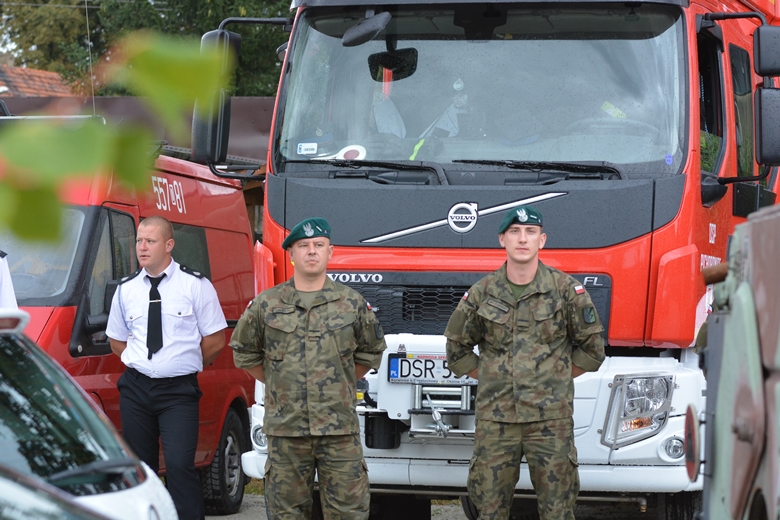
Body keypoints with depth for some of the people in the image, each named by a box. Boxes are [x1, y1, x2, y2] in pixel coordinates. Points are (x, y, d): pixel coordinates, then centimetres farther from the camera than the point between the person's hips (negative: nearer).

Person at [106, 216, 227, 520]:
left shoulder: (195, 286, -2)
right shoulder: (126, 290, 9)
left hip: (178, 391, -4)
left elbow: (215, 340, 0)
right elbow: (117, 341, 18)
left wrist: (186, 365, 5)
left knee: (179, 465, -16)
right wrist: (141, 363, 8)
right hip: (136, 388, 4)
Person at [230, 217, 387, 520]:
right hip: (285, 428, 0)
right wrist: (277, 382, 12)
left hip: (340, 428, 0)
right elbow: (244, 353, 16)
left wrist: (340, 383, 12)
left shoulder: (352, 304, 5)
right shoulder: (266, 305, 4)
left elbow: (370, 353, 18)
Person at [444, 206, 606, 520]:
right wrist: (494, 378, 9)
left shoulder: (567, 290, 0)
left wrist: (555, 378, 5)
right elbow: (457, 348, 16)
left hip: (550, 420, -1)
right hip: (494, 420, 1)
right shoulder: (481, 293, 4)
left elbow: (591, 347, 9)